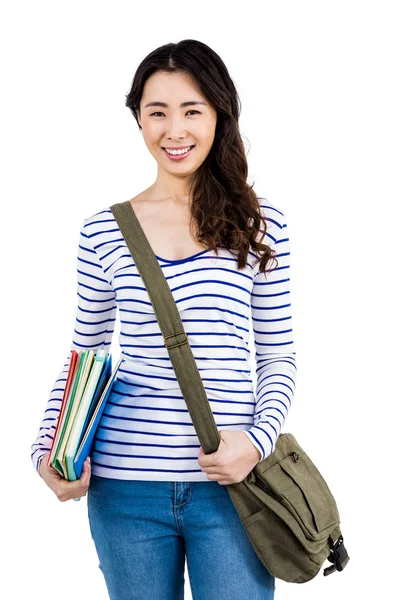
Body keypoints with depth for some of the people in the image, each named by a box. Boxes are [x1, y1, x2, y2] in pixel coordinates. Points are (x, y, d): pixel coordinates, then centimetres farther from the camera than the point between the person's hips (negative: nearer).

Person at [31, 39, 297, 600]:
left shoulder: (259, 224, 1)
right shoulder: (104, 231, 3)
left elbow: (279, 356, 5)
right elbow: (82, 360, 10)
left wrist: (258, 439, -11)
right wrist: (48, 451, -2)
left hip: (228, 485, -1)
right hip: (124, 488, 1)